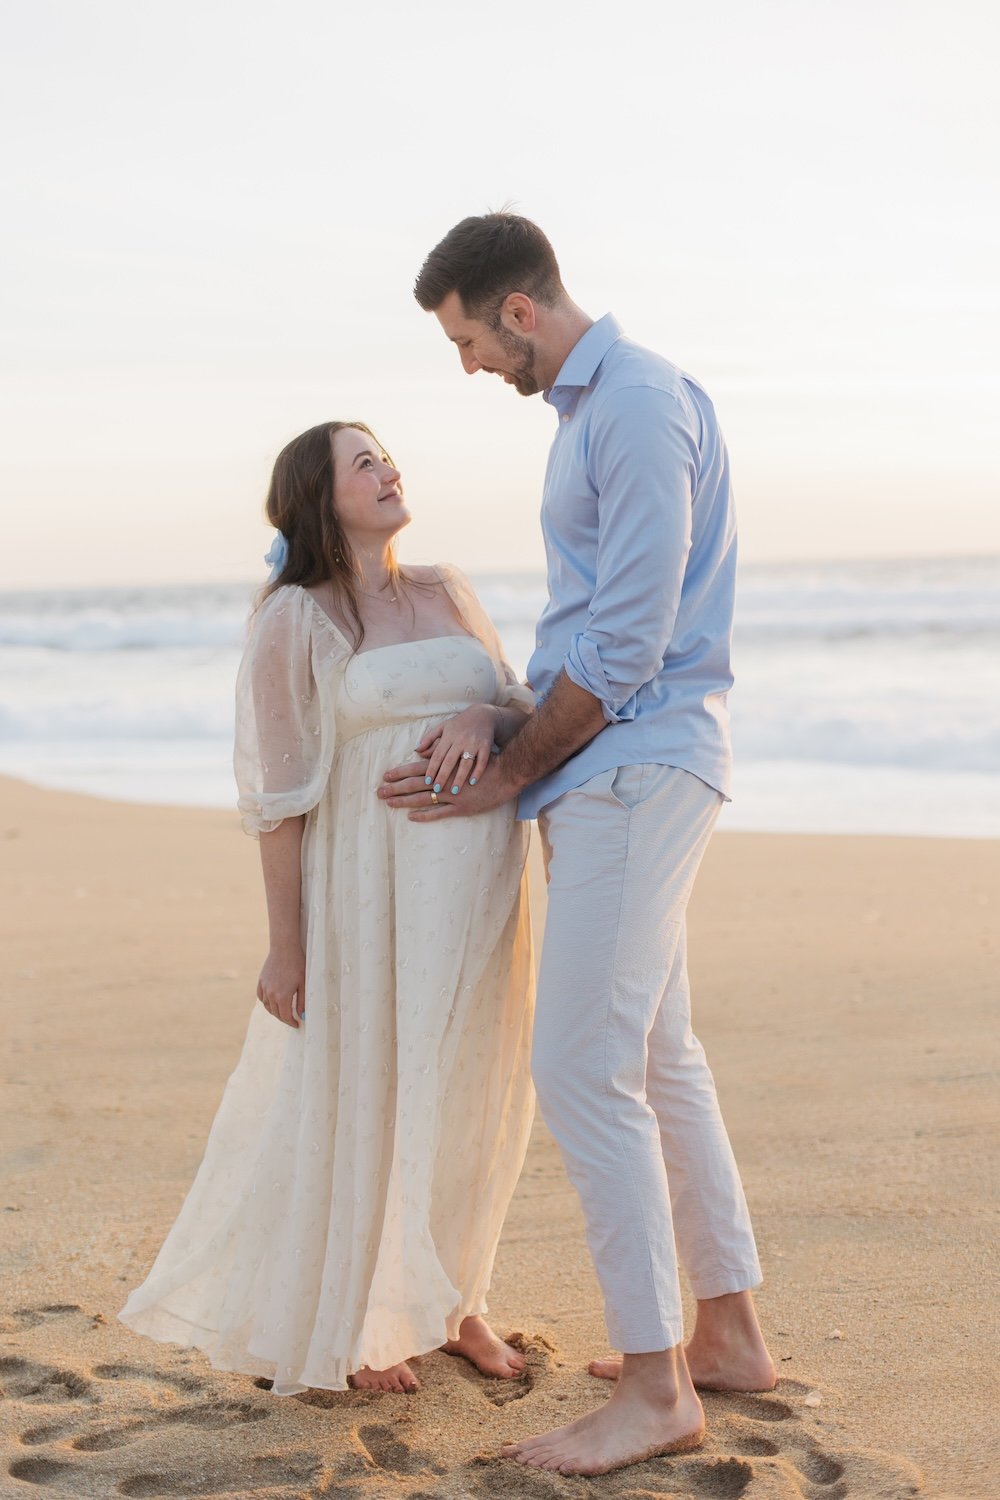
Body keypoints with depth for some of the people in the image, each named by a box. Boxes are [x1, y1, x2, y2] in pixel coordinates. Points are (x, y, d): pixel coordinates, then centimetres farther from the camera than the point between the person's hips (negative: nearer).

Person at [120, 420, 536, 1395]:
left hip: (482, 886, 5)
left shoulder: (446, 593, 11)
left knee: (467, 1093, 11)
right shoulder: (295, 619, -5)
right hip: (371, 884, -5)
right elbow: (279, 793, -7)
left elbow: (525, 708, 11)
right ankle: (350, 1323, 24)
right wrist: (286, 942, -8)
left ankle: (447, 1299, 30)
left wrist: (486, 716, -14)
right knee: (360, 1095, 5)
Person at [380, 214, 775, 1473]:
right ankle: (728, 1333, 23)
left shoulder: (641, 404, -15)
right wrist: (502, 724, 8)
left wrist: (508, 776, -9)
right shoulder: (589, 409, 18)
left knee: (583, 1065, -11)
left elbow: (627, 645, -19)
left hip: (634, 768, -10)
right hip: (613, 767, 10)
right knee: (657, 1057, 13)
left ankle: (654, 1388, -3)